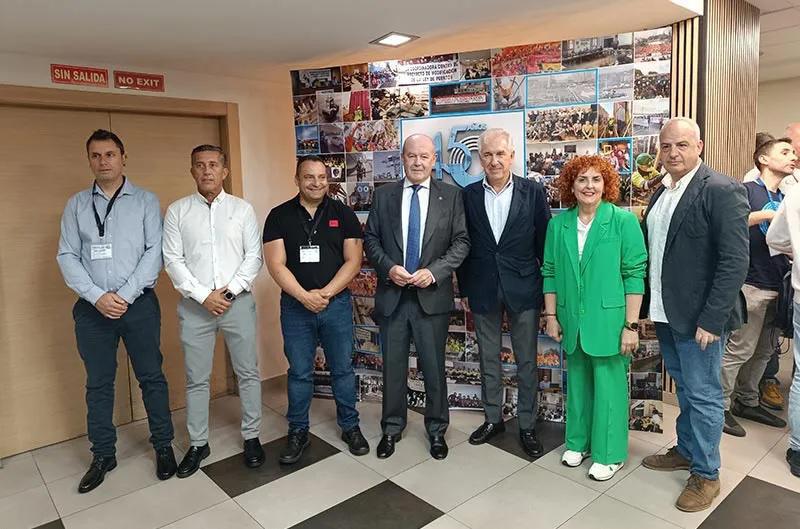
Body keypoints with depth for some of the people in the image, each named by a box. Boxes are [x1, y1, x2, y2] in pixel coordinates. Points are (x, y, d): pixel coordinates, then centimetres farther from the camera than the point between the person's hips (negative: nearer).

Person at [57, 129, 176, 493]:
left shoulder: (145, 201, 2)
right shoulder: (76, 205, 8)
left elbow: (155, 251, -5)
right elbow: (67, 256, 2)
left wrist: (125, 295, -13)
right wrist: (98, 297, -11)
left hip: (139, 303, -2)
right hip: (92, 307, 2)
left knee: (152, 377, 6)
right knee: (98, 383, 11)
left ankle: (163, 446, 21)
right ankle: (103, 455, 26)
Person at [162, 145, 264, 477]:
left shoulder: (242, 209, 4)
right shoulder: (177, 211, 4)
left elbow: (254, 256, 0)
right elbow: (172, 260, -2)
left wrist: (229, 291, -10)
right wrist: (203, 295, -11)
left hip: (238, 301, 0)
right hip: (195, 306, 0)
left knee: (248, 373, 8)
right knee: (197, 379, 10)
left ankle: (251, 437, 24)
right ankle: (198, 444, 25)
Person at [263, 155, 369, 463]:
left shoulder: (343, 214, 2)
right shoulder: (279, 216, 1)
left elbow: (353, 261, -3)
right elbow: (276, 264, -5)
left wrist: (326, 293, -13)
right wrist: (304, 296, -16)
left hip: (337, 303, 0)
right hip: (296, 305, 0)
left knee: (343, 368, 11)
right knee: (299, 372, 10)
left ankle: (350, 426, 27)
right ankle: (298, 431, 26)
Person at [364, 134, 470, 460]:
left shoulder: (451, 195, 1)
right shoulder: (384, 195, 5)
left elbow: (461, 241, -2)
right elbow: (371, 238, 5)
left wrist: (434, 272, -14)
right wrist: (389, 268, -11)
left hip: (432, 295, -1)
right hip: (392, 295, 2)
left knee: (434, 367, 10)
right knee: (393, 367, 12)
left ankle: (436, 429, 30)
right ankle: (392, 428, 31)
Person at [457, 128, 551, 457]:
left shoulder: (533, 192, -4)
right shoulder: (469, 195, 1)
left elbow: (544, 242, -2)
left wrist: (547, 289, -1)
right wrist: (464, 289, 5)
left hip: (524, 289, -2)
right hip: (483, 290, 2)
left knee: (527, 362, 9)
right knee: (488, 360, 15)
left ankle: (527, 426, 26)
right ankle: (493, 419, 33)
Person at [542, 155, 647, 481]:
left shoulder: (623, 221, -9)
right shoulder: (558, 224, 2)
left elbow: (635, 274, -10)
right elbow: (550, 272, 7)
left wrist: (631, 325, -12)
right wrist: (551, 316, 5)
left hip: (608, 320, -3)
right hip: (573, 321, 4)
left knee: (608, 385, 8)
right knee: (578, 381, 17)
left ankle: (610, 453, 26)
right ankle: (578, 441, 35)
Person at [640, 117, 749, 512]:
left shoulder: (722, 191, -13)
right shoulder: (661, 191, 9)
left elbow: (735, 261, -17)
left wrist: (712, 319, -20)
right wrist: (649, 305, 7)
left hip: (699, 317, -7)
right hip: (666, 313, 7)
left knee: (703, 395, 6)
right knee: (685, 389, 21)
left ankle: (706, 474, 23)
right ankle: (686, 451, 38)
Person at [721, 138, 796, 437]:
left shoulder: (784, 200, 19)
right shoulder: (747, 191, -4)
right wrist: (768, 215, -20)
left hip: (777, 286, 8)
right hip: (751, 284, -8)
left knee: (764, 350, 13)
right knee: (740, 348, -5)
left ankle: (747, 401, 26)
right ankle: (720, 407, 5)